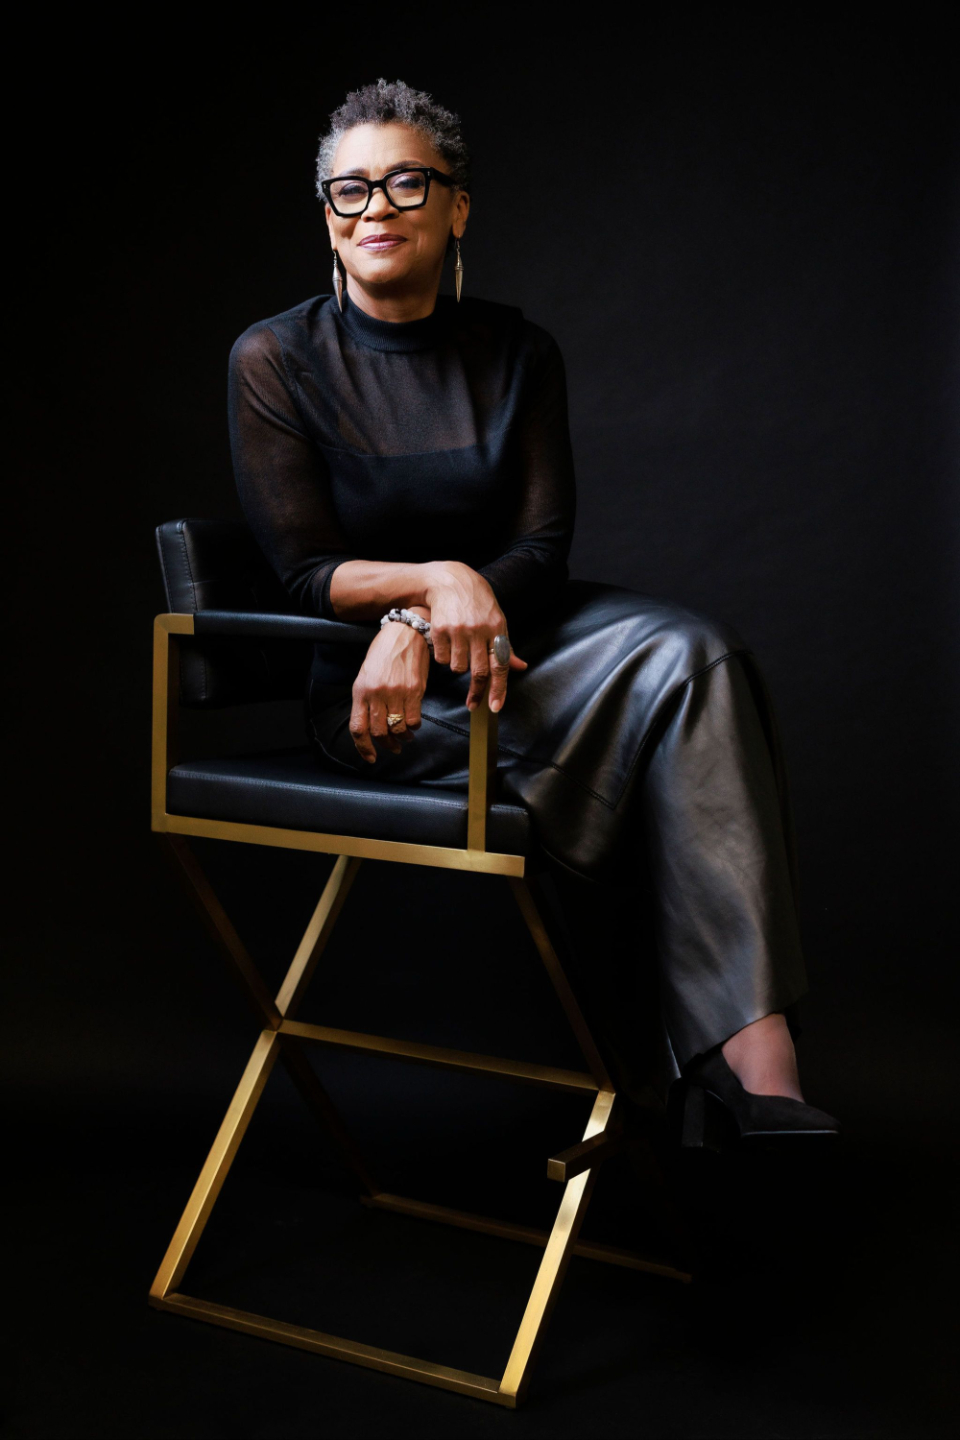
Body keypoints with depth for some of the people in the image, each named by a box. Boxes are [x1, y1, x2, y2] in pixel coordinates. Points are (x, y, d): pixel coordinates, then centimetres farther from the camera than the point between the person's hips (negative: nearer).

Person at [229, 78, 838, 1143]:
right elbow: (305, 573, -6)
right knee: (678, 674, -28)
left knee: (695, 652, -30)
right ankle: (746, 1064, -24)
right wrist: (437, 581, -24)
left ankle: (756, 1067, -33)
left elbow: (542, 551, -1)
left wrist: (419, 627, -19)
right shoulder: (275, 360, -1)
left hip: (516, 627, 4)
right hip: (365, 676, -4)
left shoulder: (517, 353, 8)